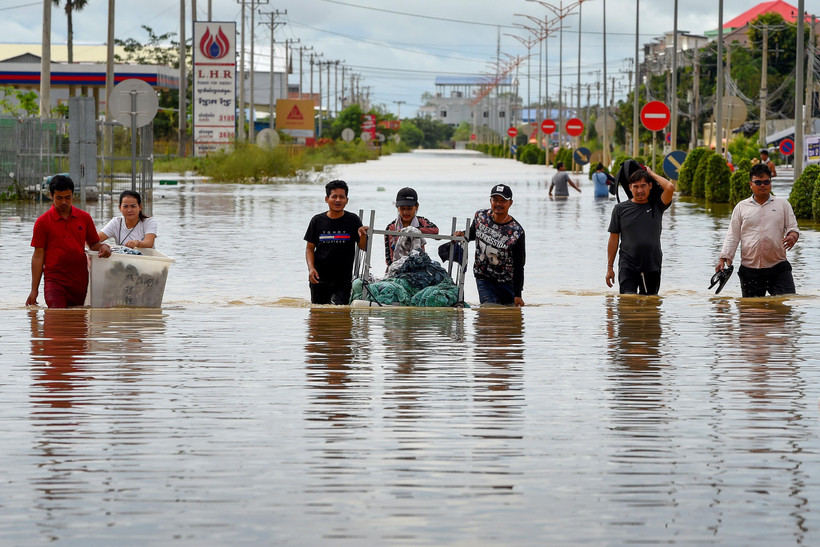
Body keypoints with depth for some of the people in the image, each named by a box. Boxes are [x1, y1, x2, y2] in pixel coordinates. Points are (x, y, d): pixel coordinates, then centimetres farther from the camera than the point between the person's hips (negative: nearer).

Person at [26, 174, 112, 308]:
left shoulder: (84, 218, 11)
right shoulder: (43, 222, 2)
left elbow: (93, 244, 21)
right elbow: (38, 256, 2)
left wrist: (103, 247, -6)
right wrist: (34, 289, -2)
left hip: (81, 282, 4)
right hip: (55, 281, -4)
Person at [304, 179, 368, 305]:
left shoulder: (352, 220, 0)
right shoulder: (317, 221, 3)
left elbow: (363, 247, -1)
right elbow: (310, 248, 6)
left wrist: (362, 236, -23)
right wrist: (311, 267, -9)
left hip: (344, 280, -1)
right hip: (320, 278, 1)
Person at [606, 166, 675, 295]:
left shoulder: (657, 206, 6)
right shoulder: (620, 209, 6)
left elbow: (670, 187, -12)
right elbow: (614, 238, 8)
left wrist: (651, 173, 2)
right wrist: (610, 267, 5)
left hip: (652, 268, 1)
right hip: (628, 267, -1)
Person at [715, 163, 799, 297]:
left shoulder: (782, 204, 11)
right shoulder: (741, 207, 11)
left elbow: (792, 227, 9)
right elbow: (732, 236, 9)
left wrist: (792, 236, -16)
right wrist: (723, 258, -2)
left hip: (778, 266, 0)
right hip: (749, 269, 0)